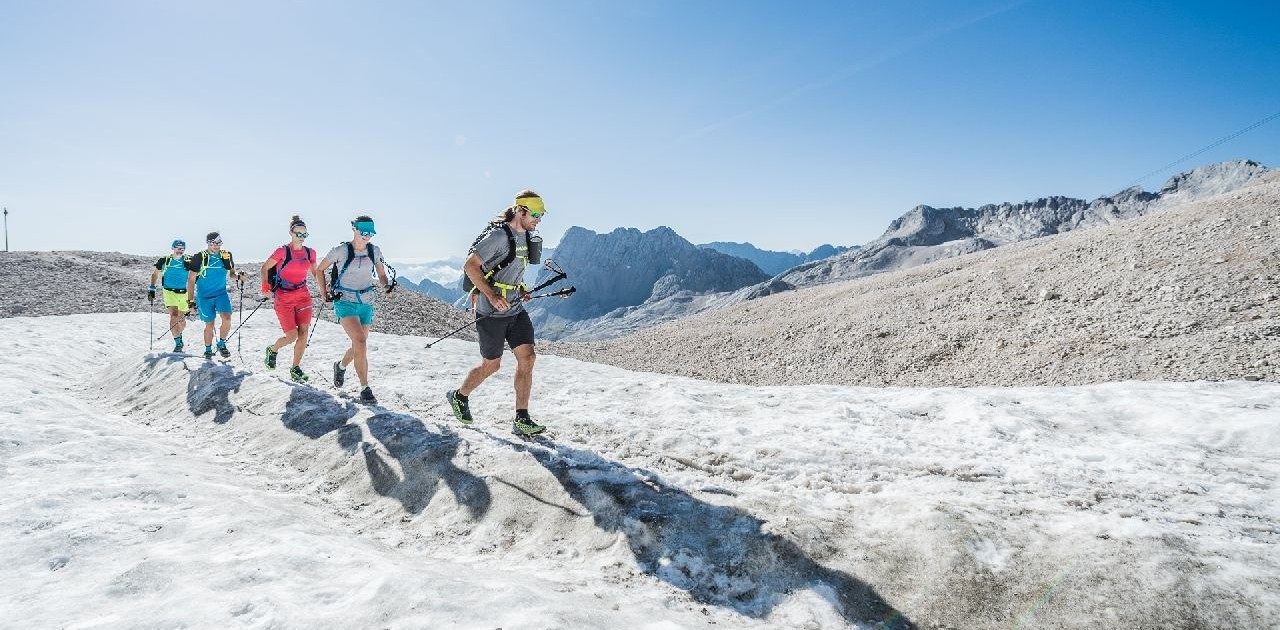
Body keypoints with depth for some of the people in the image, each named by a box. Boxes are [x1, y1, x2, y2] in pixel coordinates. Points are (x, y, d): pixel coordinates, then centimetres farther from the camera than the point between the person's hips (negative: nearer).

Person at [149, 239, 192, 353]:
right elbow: (155, 274, 14)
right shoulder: (165, 260, -1)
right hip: (170, 292, -1)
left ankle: (179, 335, 41)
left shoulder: (188, 261, -1)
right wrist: (152, 289, 10)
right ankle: (178, 343, -15)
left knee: (182, 319, 9)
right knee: (174, 316, -18)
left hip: (184, 293, 1)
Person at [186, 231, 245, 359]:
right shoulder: (199, 258, -8)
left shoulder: (226, 255, 0)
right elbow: (191, 280, -3)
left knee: (227, 318, -18)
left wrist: (238, 275, -11)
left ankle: (222, 344, 5)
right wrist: (190, 300, -6)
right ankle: (208, 350, 25)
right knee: (209, 325, 5)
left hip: (221, 293, 1)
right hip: (204, 296, -1)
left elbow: (232, 272, 14)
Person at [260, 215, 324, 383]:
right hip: (284, 298, -4)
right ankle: (272, 350, 28)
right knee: (292, 336, -6)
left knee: (303, 333, -3)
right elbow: (265, 268, 0)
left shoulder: (310, 253, 4)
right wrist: (265, 286, -9)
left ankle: (295, 369, 10)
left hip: (303, 296, 4)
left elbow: (316, 272, 17)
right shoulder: (282, 251, -9)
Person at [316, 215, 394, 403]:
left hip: (366, 303, 5)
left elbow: (381, 275, 10)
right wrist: (324, 293, -2)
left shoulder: (375, 251, 2)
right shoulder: (341, 250, -9)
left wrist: (387, 286, -11)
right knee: (360, 341, -23)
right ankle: (365, 389, -16)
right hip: (345, 302, -5)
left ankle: (341, 366, 49)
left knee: (359, 346, 14)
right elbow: (320, 269, 3)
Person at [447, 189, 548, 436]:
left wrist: (521, 289, 7)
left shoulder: (525, 236, 9)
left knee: (527, 358, -4)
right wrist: (492, 296, -25)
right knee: (491, 365, 6)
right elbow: (469, 266, -19)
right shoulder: (499, 235, -18)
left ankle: (521, 419, 1)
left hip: (516, 309, 7)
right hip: (492, 312, -7)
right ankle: (459, 396, 33)